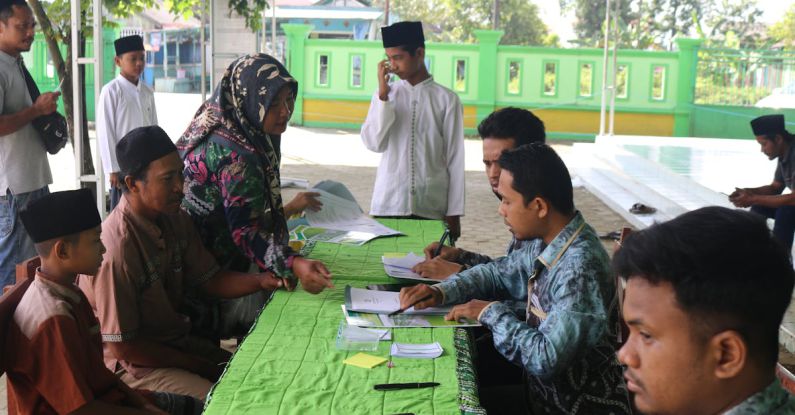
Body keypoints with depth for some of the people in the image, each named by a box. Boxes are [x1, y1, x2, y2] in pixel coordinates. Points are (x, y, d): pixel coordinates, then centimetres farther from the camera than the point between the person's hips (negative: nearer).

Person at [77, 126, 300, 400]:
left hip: (175, 340, 8)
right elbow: (120, 347, -22)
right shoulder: (118, 247, -27)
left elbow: (210, 280, 6)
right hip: (133, 363, -7)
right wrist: (201, 366, -14)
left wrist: (260, 281, -14)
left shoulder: (176, 220, -2)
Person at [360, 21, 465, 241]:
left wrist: (454, 213, -2)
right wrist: (383, 94, -8)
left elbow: (455, 158, 0)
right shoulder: (385, 94, 7)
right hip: (388, 204, 2)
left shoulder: (447, 99, 0)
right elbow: (373, 143, -5)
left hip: (432, 207, -2)